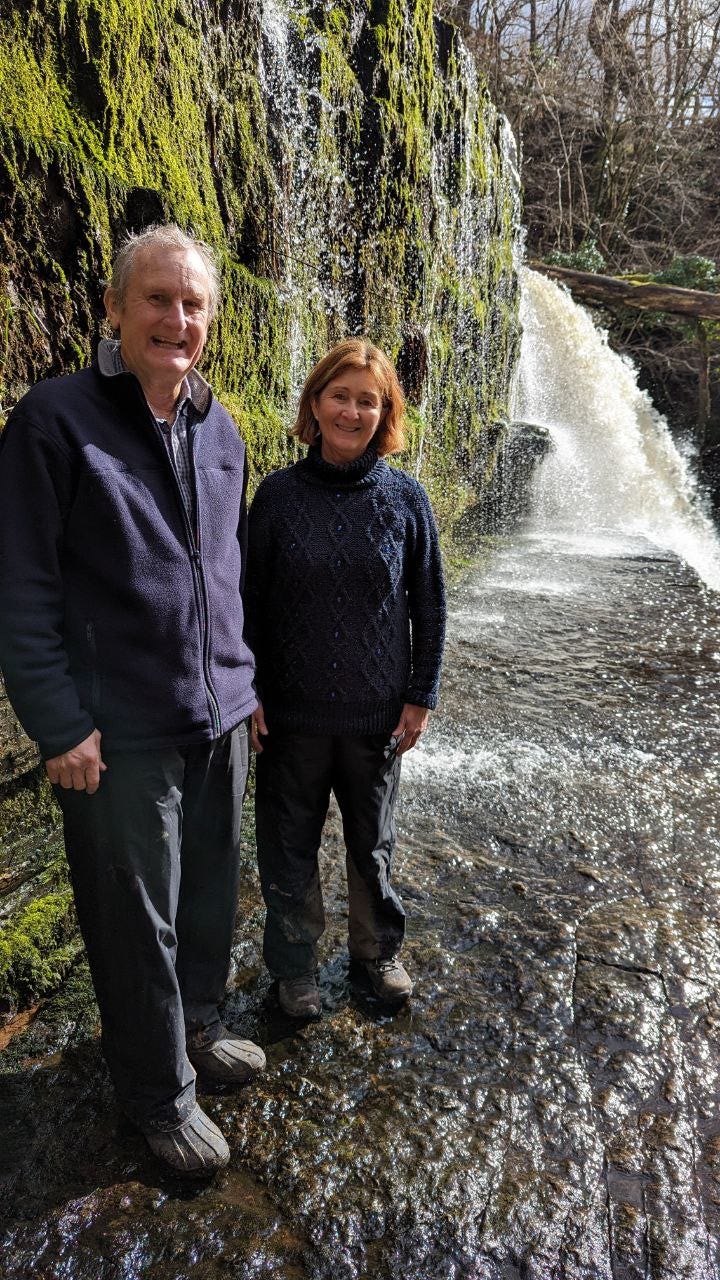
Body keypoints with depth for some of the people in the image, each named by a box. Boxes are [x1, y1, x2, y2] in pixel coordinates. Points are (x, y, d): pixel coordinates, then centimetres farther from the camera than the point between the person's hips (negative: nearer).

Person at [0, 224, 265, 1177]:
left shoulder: (219, 428, 9)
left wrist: (247, 680, 15)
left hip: (220, 715, 6)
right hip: (122, 731, -6)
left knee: (211, 892, 20)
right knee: (137, 917, 9)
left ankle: (198, 1026, 45)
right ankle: (160, 1093, 32)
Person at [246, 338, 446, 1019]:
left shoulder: (405, 497, -5)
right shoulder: (278, 493, -6)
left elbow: (428, 603, 1)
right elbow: (251, 600, -1)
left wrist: (421, 694, 0)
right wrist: (249, 692, -3)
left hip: (377, 710, 1)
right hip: (291, 708, 0)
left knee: (373, 841, 18)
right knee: (289, 845, 13)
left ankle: (376, 950, 42)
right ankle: (295, 962, 37)